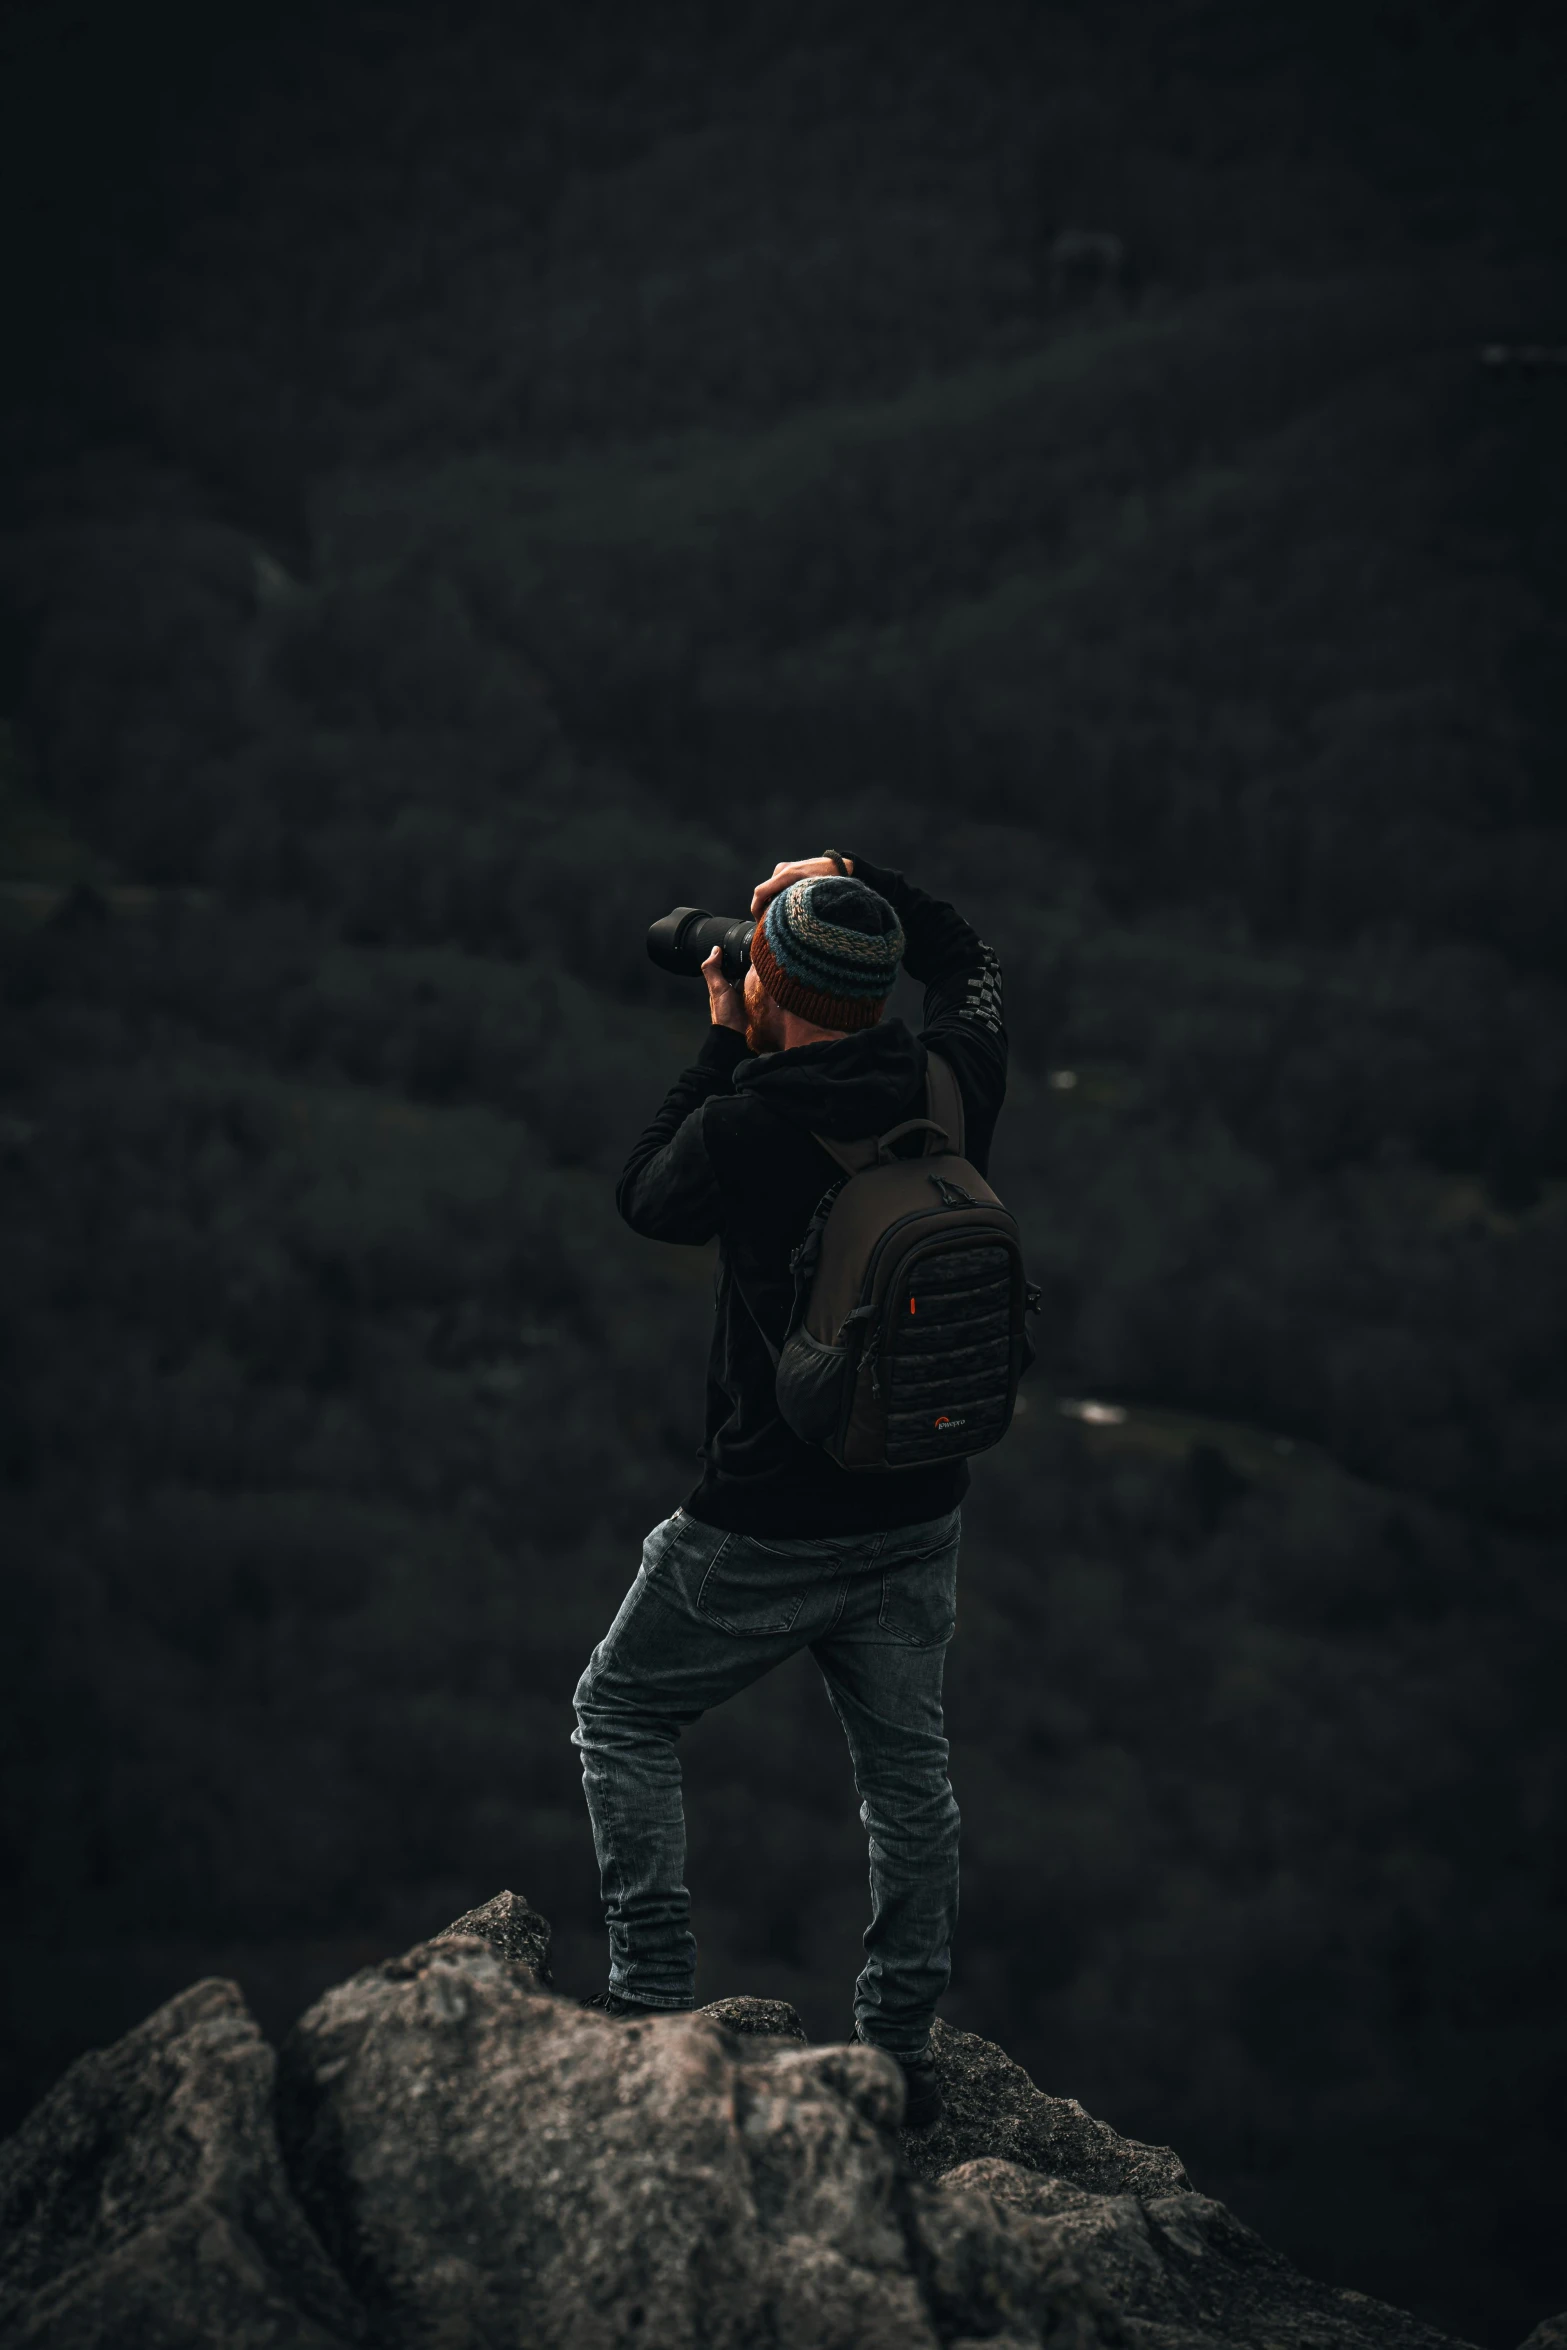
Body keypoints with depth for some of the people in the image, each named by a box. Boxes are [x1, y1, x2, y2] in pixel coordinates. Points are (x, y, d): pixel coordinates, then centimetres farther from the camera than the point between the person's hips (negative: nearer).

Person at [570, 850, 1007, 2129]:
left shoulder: (748, 1126, -21)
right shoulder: (950, 1084, -8)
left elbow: (648, 1199, 2)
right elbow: (968, 961, 15)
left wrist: (721, 1049, 7)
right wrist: (859, 882, 11)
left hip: (768, 1533, -5)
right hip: (919, 1515, 5)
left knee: (624, 1713, 15)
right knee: (907, 1766, 16)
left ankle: (655, 2001, 9)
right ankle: (902, 2050, 21)